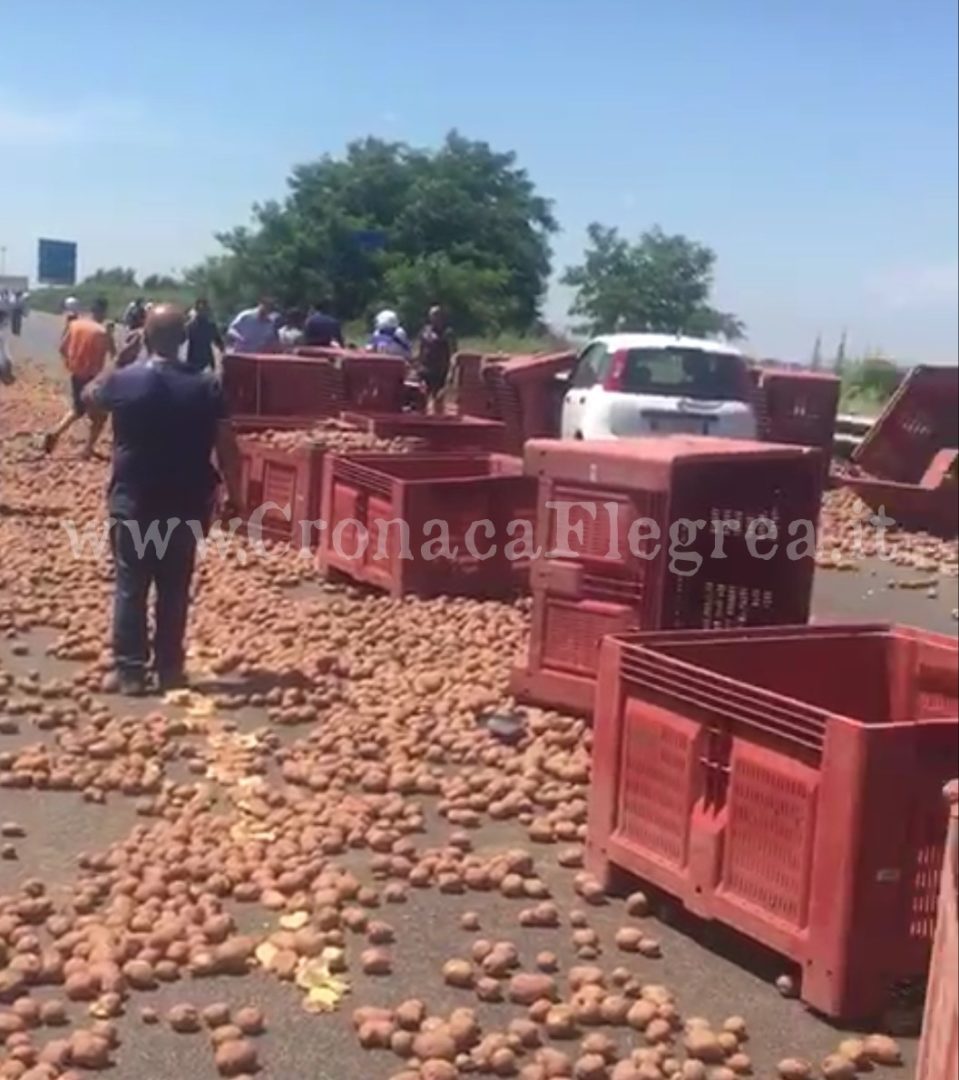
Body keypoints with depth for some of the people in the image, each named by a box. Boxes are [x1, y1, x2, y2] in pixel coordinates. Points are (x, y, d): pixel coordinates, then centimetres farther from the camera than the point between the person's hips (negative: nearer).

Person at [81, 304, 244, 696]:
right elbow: (226, 447, -7)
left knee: (130, 587, 7)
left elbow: (89, 397, 15)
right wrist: (234, 495, 3)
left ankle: (130, 670, 7)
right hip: (185, 505, 1)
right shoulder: (205, 386, -7)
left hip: (132, 502, -1)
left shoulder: (123, 380, -8)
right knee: (175, 589, 10)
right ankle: (169, 669, 15)